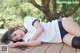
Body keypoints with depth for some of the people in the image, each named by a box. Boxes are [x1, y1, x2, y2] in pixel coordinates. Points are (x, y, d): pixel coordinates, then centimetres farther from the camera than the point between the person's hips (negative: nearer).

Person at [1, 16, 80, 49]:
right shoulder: (25, 39, 3)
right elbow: (38, 42, -16)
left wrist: (29, 41, -9)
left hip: (60, 24, -3)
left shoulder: (27, 20, -5)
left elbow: (41, 29, -15)